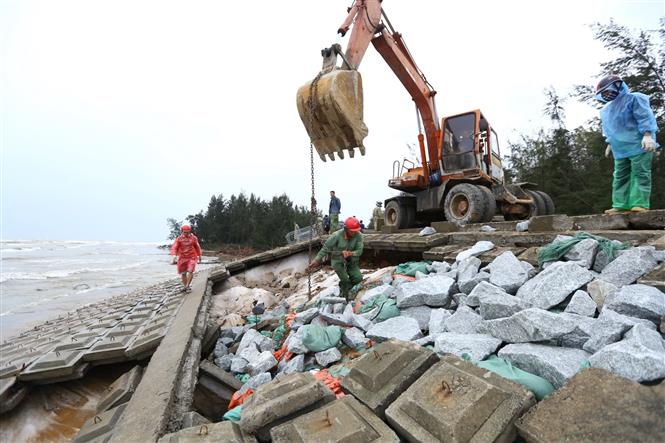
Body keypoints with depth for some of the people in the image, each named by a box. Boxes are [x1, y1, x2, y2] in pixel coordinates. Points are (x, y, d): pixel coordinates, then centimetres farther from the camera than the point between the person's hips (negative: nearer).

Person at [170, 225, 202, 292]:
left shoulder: (193, 238, -1)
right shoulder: (179, 239, -4)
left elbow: (197, 247, 12)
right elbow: (174, 248, -12)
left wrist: (199, 256, 19)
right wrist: (174, 255, -29)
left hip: (192, 257, -1)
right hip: (182, 258, 1)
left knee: (190, 271, -16)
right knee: (183, 273, 8)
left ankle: (188, 286, -4)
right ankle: (184, 286, 24)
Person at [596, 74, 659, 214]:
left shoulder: (634, 98, -1)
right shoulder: (605, 110, 21)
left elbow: (645, 116, -11)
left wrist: (647, 135, -21)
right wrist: (610, 144, 23)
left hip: (639, 146, -7)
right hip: (620, 150, 7)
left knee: (640, 174, -8)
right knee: (620, 177, 2)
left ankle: (640, 204, -9)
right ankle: (621, 205, 1)